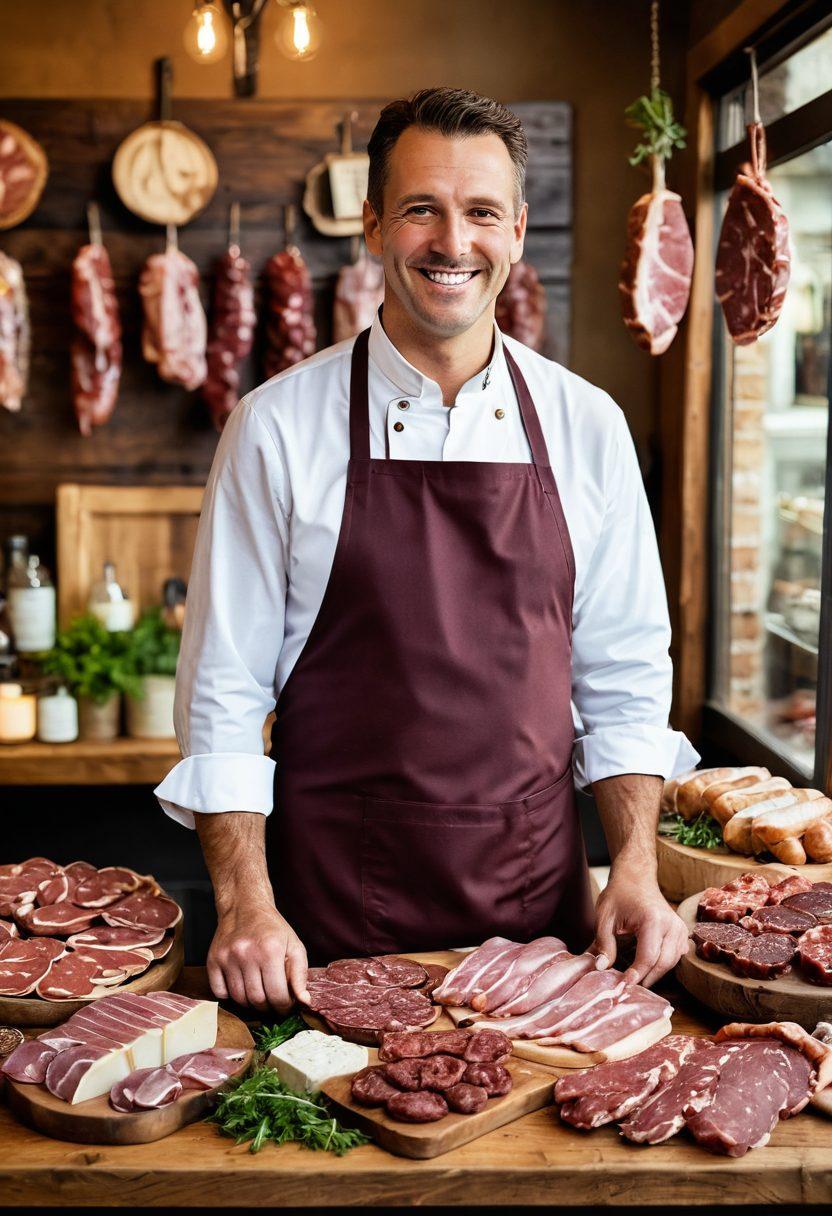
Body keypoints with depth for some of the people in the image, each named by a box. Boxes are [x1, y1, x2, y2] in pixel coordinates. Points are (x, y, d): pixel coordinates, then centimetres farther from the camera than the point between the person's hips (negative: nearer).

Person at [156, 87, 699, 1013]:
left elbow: (623, 676, 6)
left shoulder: (586, 426, 1)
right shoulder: (278, 426, -6)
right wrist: (245, 903, -12)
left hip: (539, 899, 2)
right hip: (332, 906, -2)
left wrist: (636, 868, -4)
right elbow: (224, 690, -4)